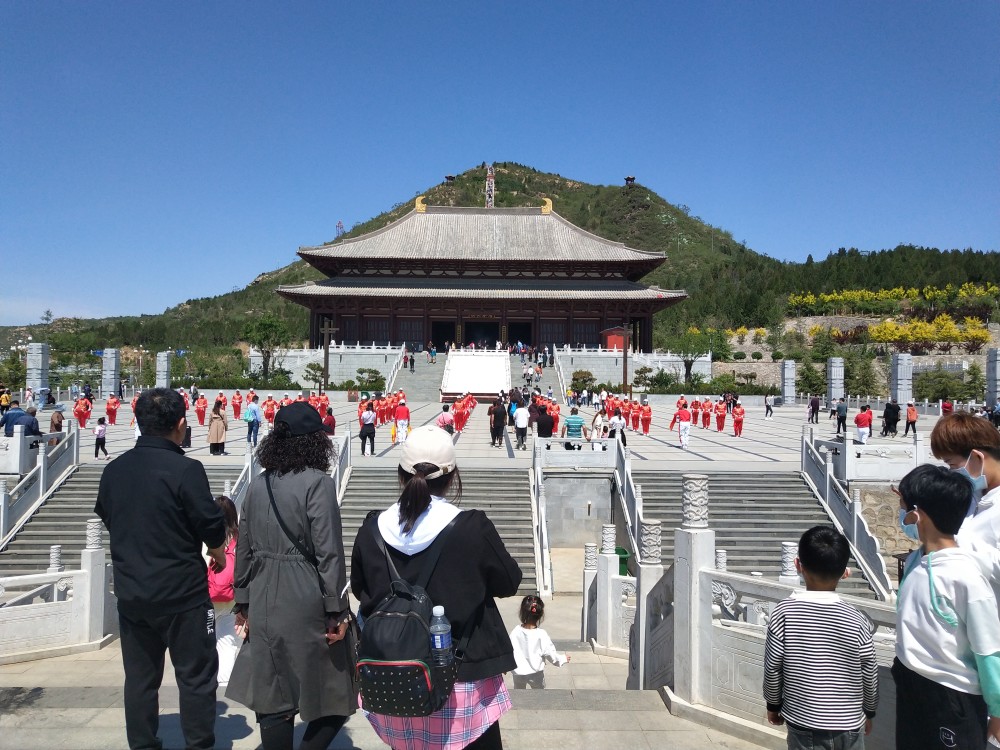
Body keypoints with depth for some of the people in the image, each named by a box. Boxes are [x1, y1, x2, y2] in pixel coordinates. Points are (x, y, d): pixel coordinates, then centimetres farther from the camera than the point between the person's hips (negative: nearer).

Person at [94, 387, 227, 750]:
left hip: (130, 594, 6)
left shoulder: (114, 469, 1)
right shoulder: (185, 469, -19)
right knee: (196, 677, 7)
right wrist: (219, 555, 5)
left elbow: (107, 519, 14)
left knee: (140, 677, 16)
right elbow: (212, 527, -15)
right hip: (182, 592, -6)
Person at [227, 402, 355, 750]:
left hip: (264, 603, 6)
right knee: (333, 695, 9)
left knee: (274, 700, 14)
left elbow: (244, 548, 10)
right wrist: (337, 611, -9)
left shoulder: (258, 485, 5)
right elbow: (329, 551, -15)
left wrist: (243, 602, 19)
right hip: (305, 603, -6)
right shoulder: (318, 483, -13)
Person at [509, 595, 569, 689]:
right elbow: (550, 653, -14)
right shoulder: (541, 635, -21)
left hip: (518, 672, 2)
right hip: (536, 673, -2)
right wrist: (563, 658, 5)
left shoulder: (515, 632, -15)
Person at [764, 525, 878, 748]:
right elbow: (870, 675, -2)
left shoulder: (783, 613, -16)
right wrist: (869, 711, 17)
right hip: (848, 724, 1)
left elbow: (772, 667, -9)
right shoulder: (857, 621, -13)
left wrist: (773, 704, 8)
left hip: (803, 723, -1)